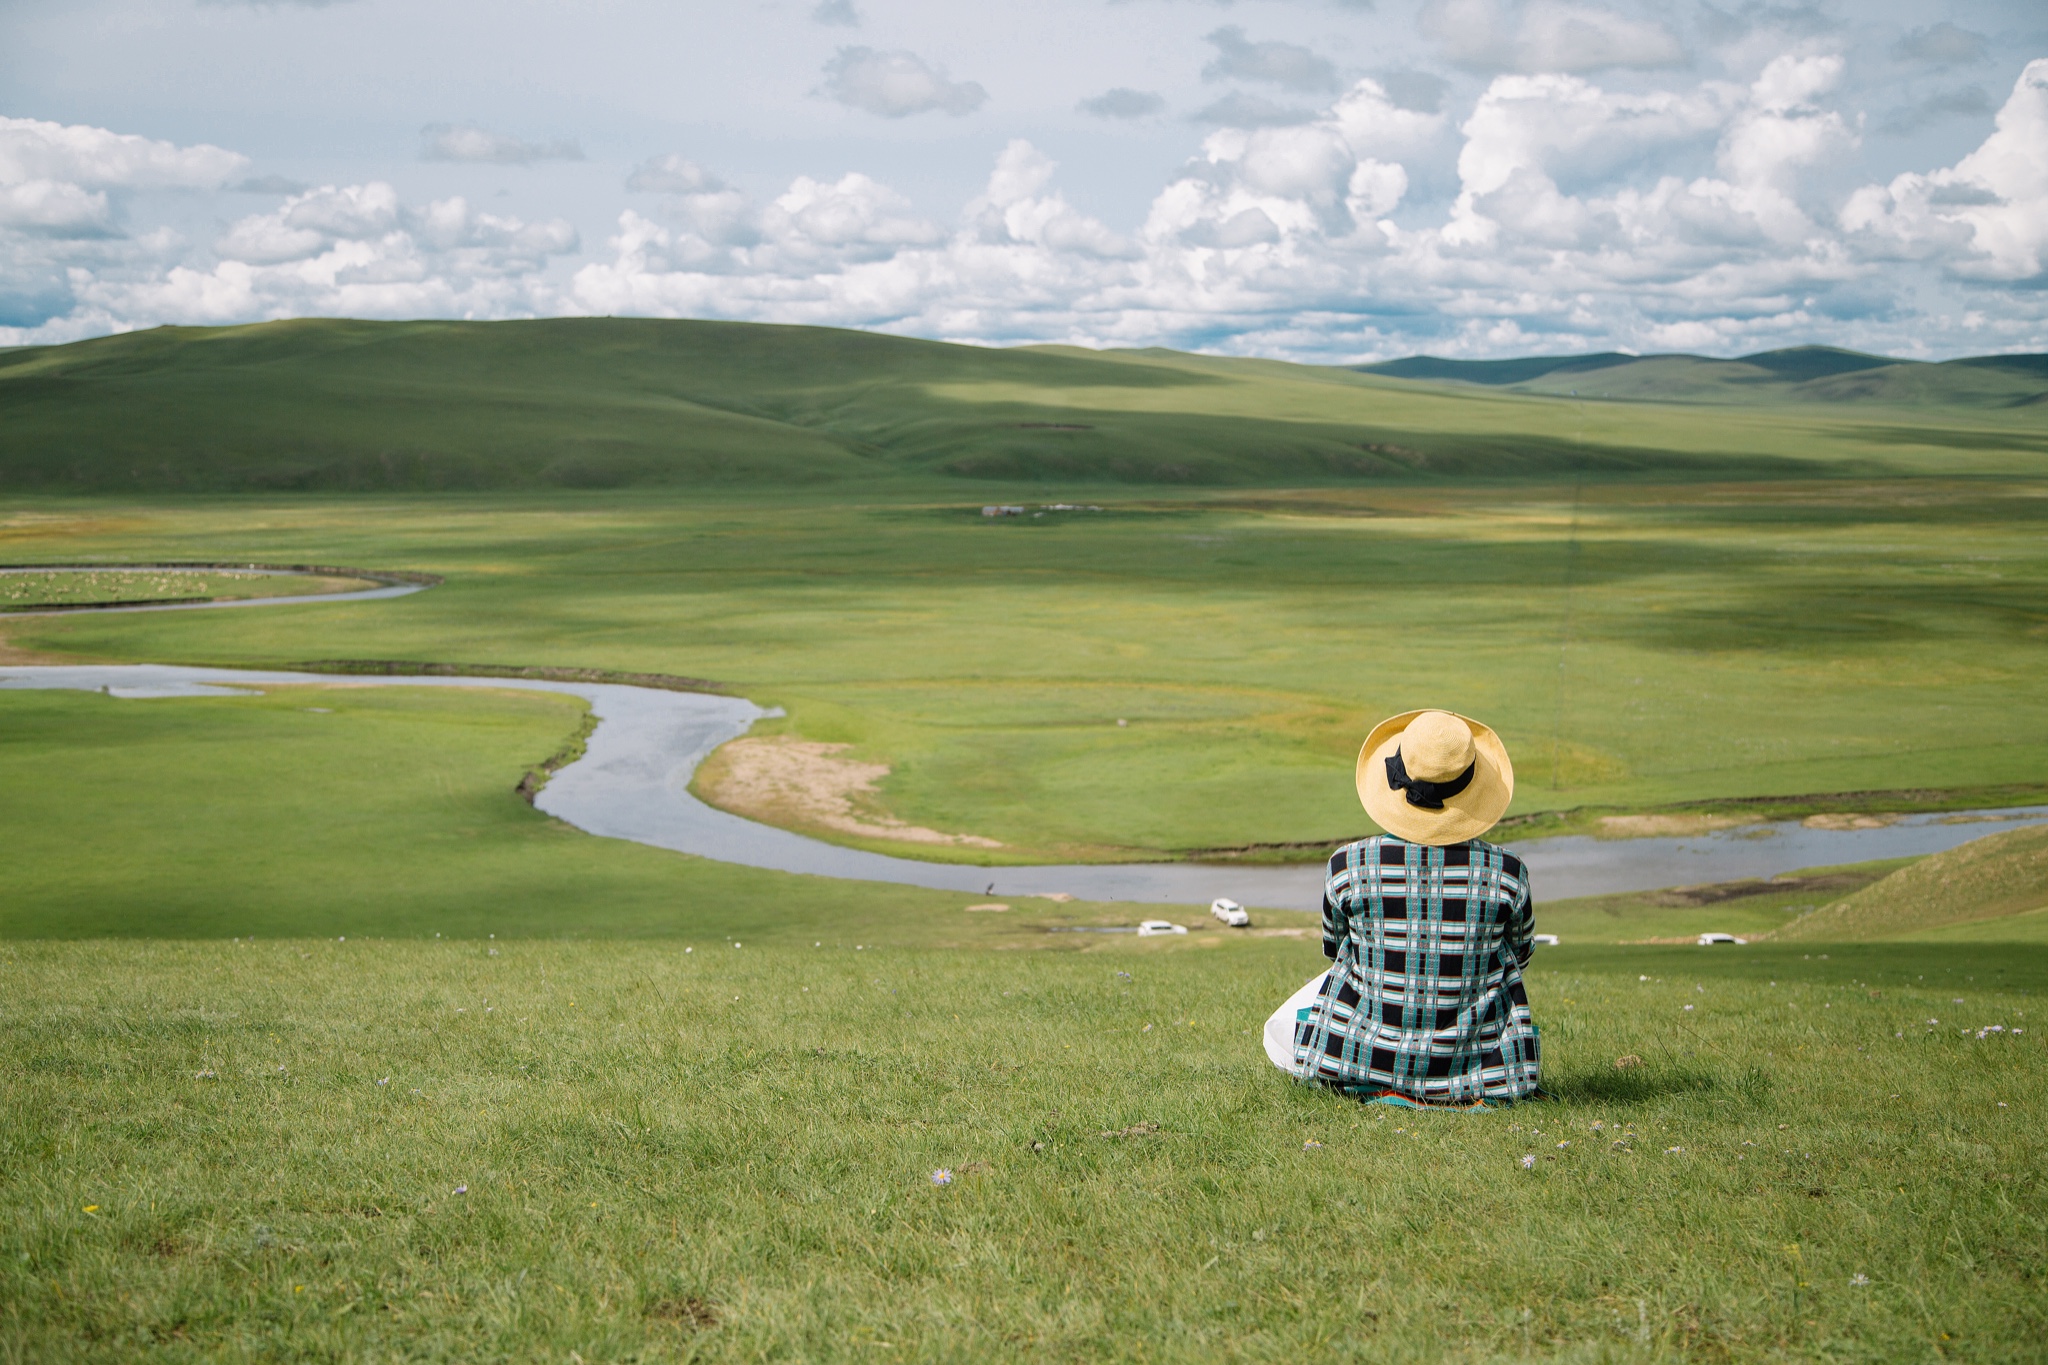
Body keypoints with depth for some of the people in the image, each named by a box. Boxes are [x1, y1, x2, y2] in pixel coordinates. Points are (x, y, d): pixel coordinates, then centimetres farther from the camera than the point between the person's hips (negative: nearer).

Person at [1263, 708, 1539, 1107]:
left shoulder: (1348, 867, -16)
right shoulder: (1507, 873, -16)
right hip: (1474, 1068, 1)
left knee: (1279, 1033, 31)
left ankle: (1379, 1088, 12)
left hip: (1365, 1056, -1)